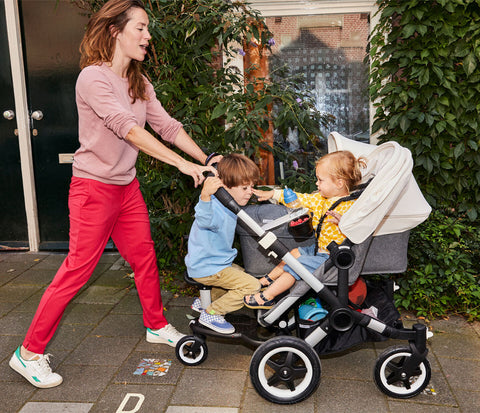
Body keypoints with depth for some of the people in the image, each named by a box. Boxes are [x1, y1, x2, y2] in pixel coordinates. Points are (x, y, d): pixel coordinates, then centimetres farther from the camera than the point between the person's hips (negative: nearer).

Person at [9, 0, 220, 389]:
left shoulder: (139, 83, 10)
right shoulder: (93, 77, -16)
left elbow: (167, 126, 6)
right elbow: (128, 129, -27)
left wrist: (206, 160, -4)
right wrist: (182, 164, -30)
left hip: (127, 186, 8)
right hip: (94, 187, -8)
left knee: (145, 258, 14)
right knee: (78, 269, -4)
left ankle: (157, 325, 35)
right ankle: (30, 352, 10)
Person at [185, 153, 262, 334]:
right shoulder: (216, 210, -27)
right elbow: (204, 219, -51)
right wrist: (205, 195, -71)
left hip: (216, 262, 10)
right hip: (206, 268, -10)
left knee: (241, 275, 29)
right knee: (252, 286, -16)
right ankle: (211, 313, -5)